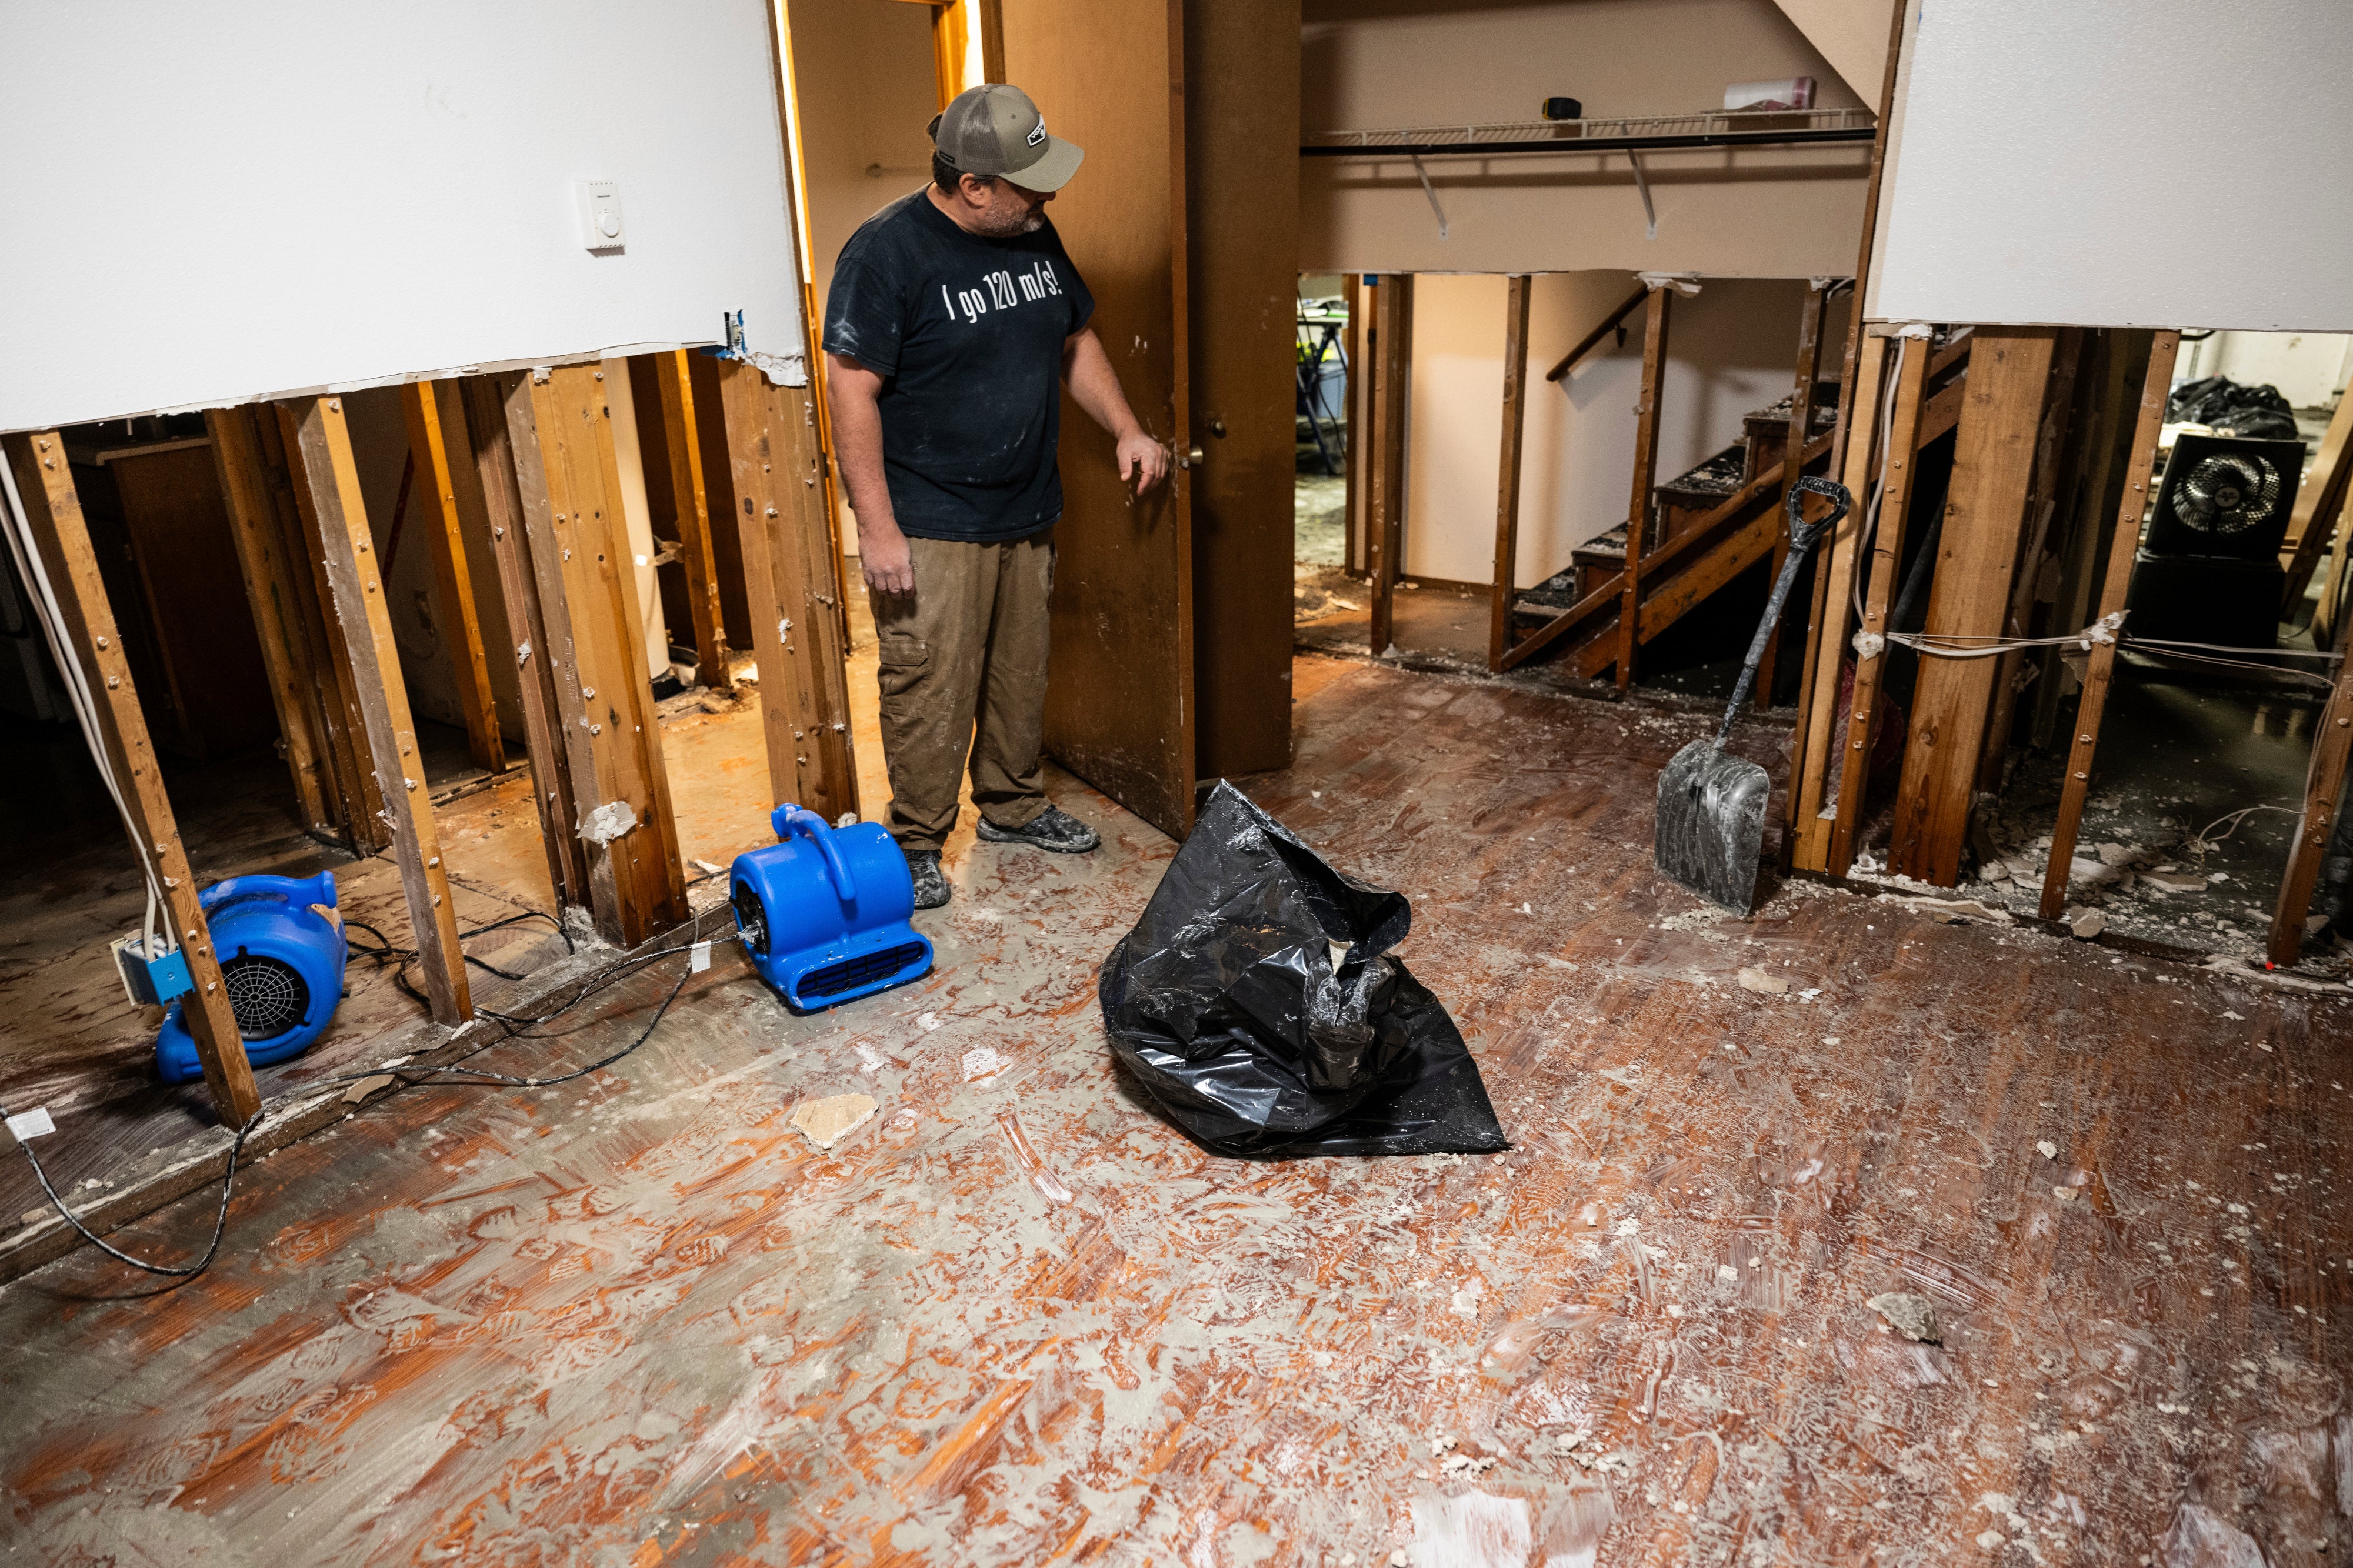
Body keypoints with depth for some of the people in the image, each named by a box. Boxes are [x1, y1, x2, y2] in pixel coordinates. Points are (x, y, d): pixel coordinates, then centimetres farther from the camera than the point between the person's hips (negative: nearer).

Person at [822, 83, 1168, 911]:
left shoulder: (1035, 236, 5)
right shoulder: (886, 252, -17)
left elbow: (1076, 341, 18)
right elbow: (852, 392, -18)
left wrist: (1127, 430, 5)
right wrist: (878, 530, -20)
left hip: (1027, 513, 7)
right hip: (930, 526, -7)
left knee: (1021, 673, 17)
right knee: (929, 689, 0)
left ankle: (1014, 805, 36)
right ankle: (916, 843, 17)